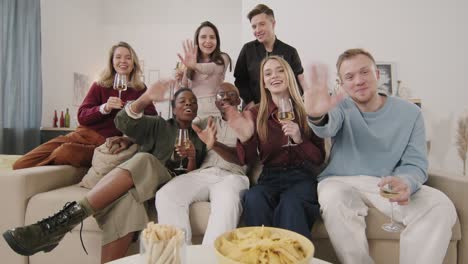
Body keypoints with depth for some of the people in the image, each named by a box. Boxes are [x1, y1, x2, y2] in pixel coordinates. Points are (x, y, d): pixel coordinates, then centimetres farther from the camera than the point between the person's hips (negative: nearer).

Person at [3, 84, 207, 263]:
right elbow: (123, 122, -4)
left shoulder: (198, 139, 21)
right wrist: (146, 98, -22)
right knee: (126, 200, -41)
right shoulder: (157, 125, 16)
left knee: (143, 160, -36)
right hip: (136, 182, 0)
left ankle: (67, 218, -39)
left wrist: (192, 159, -10)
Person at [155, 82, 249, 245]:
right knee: (166, 195, -26)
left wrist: (215, 145, -26)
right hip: (201, 173, 4)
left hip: (231, 176, -3)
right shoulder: (207, 122, 26)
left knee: (228, 201, -39)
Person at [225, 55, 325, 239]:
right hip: (270, 178, 2)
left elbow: (319, 159, 4)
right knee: (253, 199, -33)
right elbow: (247, 160, 3)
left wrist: (299, 139, -16)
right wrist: (244, 138, -20)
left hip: (302, 177, -1)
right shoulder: (256, 114, 7)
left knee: (290, 204, -36)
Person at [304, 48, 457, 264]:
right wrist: (317, 116, -53)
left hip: (388, 186, 2)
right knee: (333, 197, -33)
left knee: (441, 206, -23)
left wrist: (405, 183, -27)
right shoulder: (341, 107, -1)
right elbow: (327, 127, -26)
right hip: (342, 182, -1)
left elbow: (415, 163, -1)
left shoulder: (410, 112, 3)